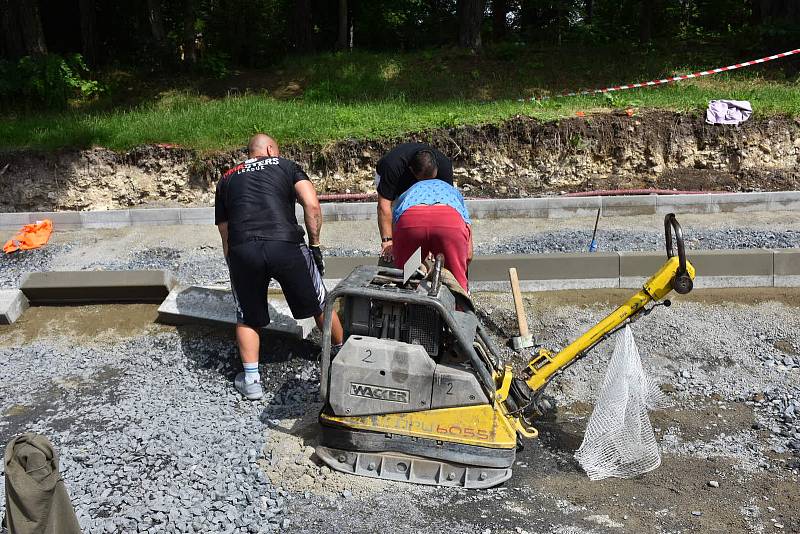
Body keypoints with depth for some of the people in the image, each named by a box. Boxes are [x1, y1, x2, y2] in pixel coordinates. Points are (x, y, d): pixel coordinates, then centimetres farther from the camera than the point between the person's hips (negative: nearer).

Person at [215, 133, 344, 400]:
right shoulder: (287, 166, 21)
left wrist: (234, 266, 33)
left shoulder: (226, 179, 28)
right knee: (319, 304, 20)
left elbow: (224, 234, 26)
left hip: (241, 250, 2)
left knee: (247, 318, 22)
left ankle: (251, 380, 21)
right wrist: (315, 245, 10)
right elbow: (312, 205, 3)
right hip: (285, 245, -1)